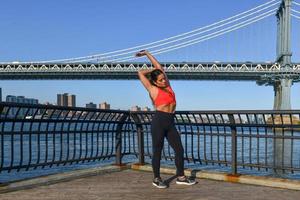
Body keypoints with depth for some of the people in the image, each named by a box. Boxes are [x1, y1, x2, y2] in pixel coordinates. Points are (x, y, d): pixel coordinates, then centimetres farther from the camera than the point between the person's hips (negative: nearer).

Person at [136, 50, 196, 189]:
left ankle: (181, 177, 16)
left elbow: (159, 66, 22)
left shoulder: (167, 86, 14)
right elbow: (140, 73, 3)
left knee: (179, 149, 5)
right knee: (157, 151, 2)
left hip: (170, 122, 6)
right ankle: (156, 179, 16)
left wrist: (147, 53, 30)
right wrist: (152, 70, 18)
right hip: (159, 121, -6)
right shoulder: (153, 89, 2)